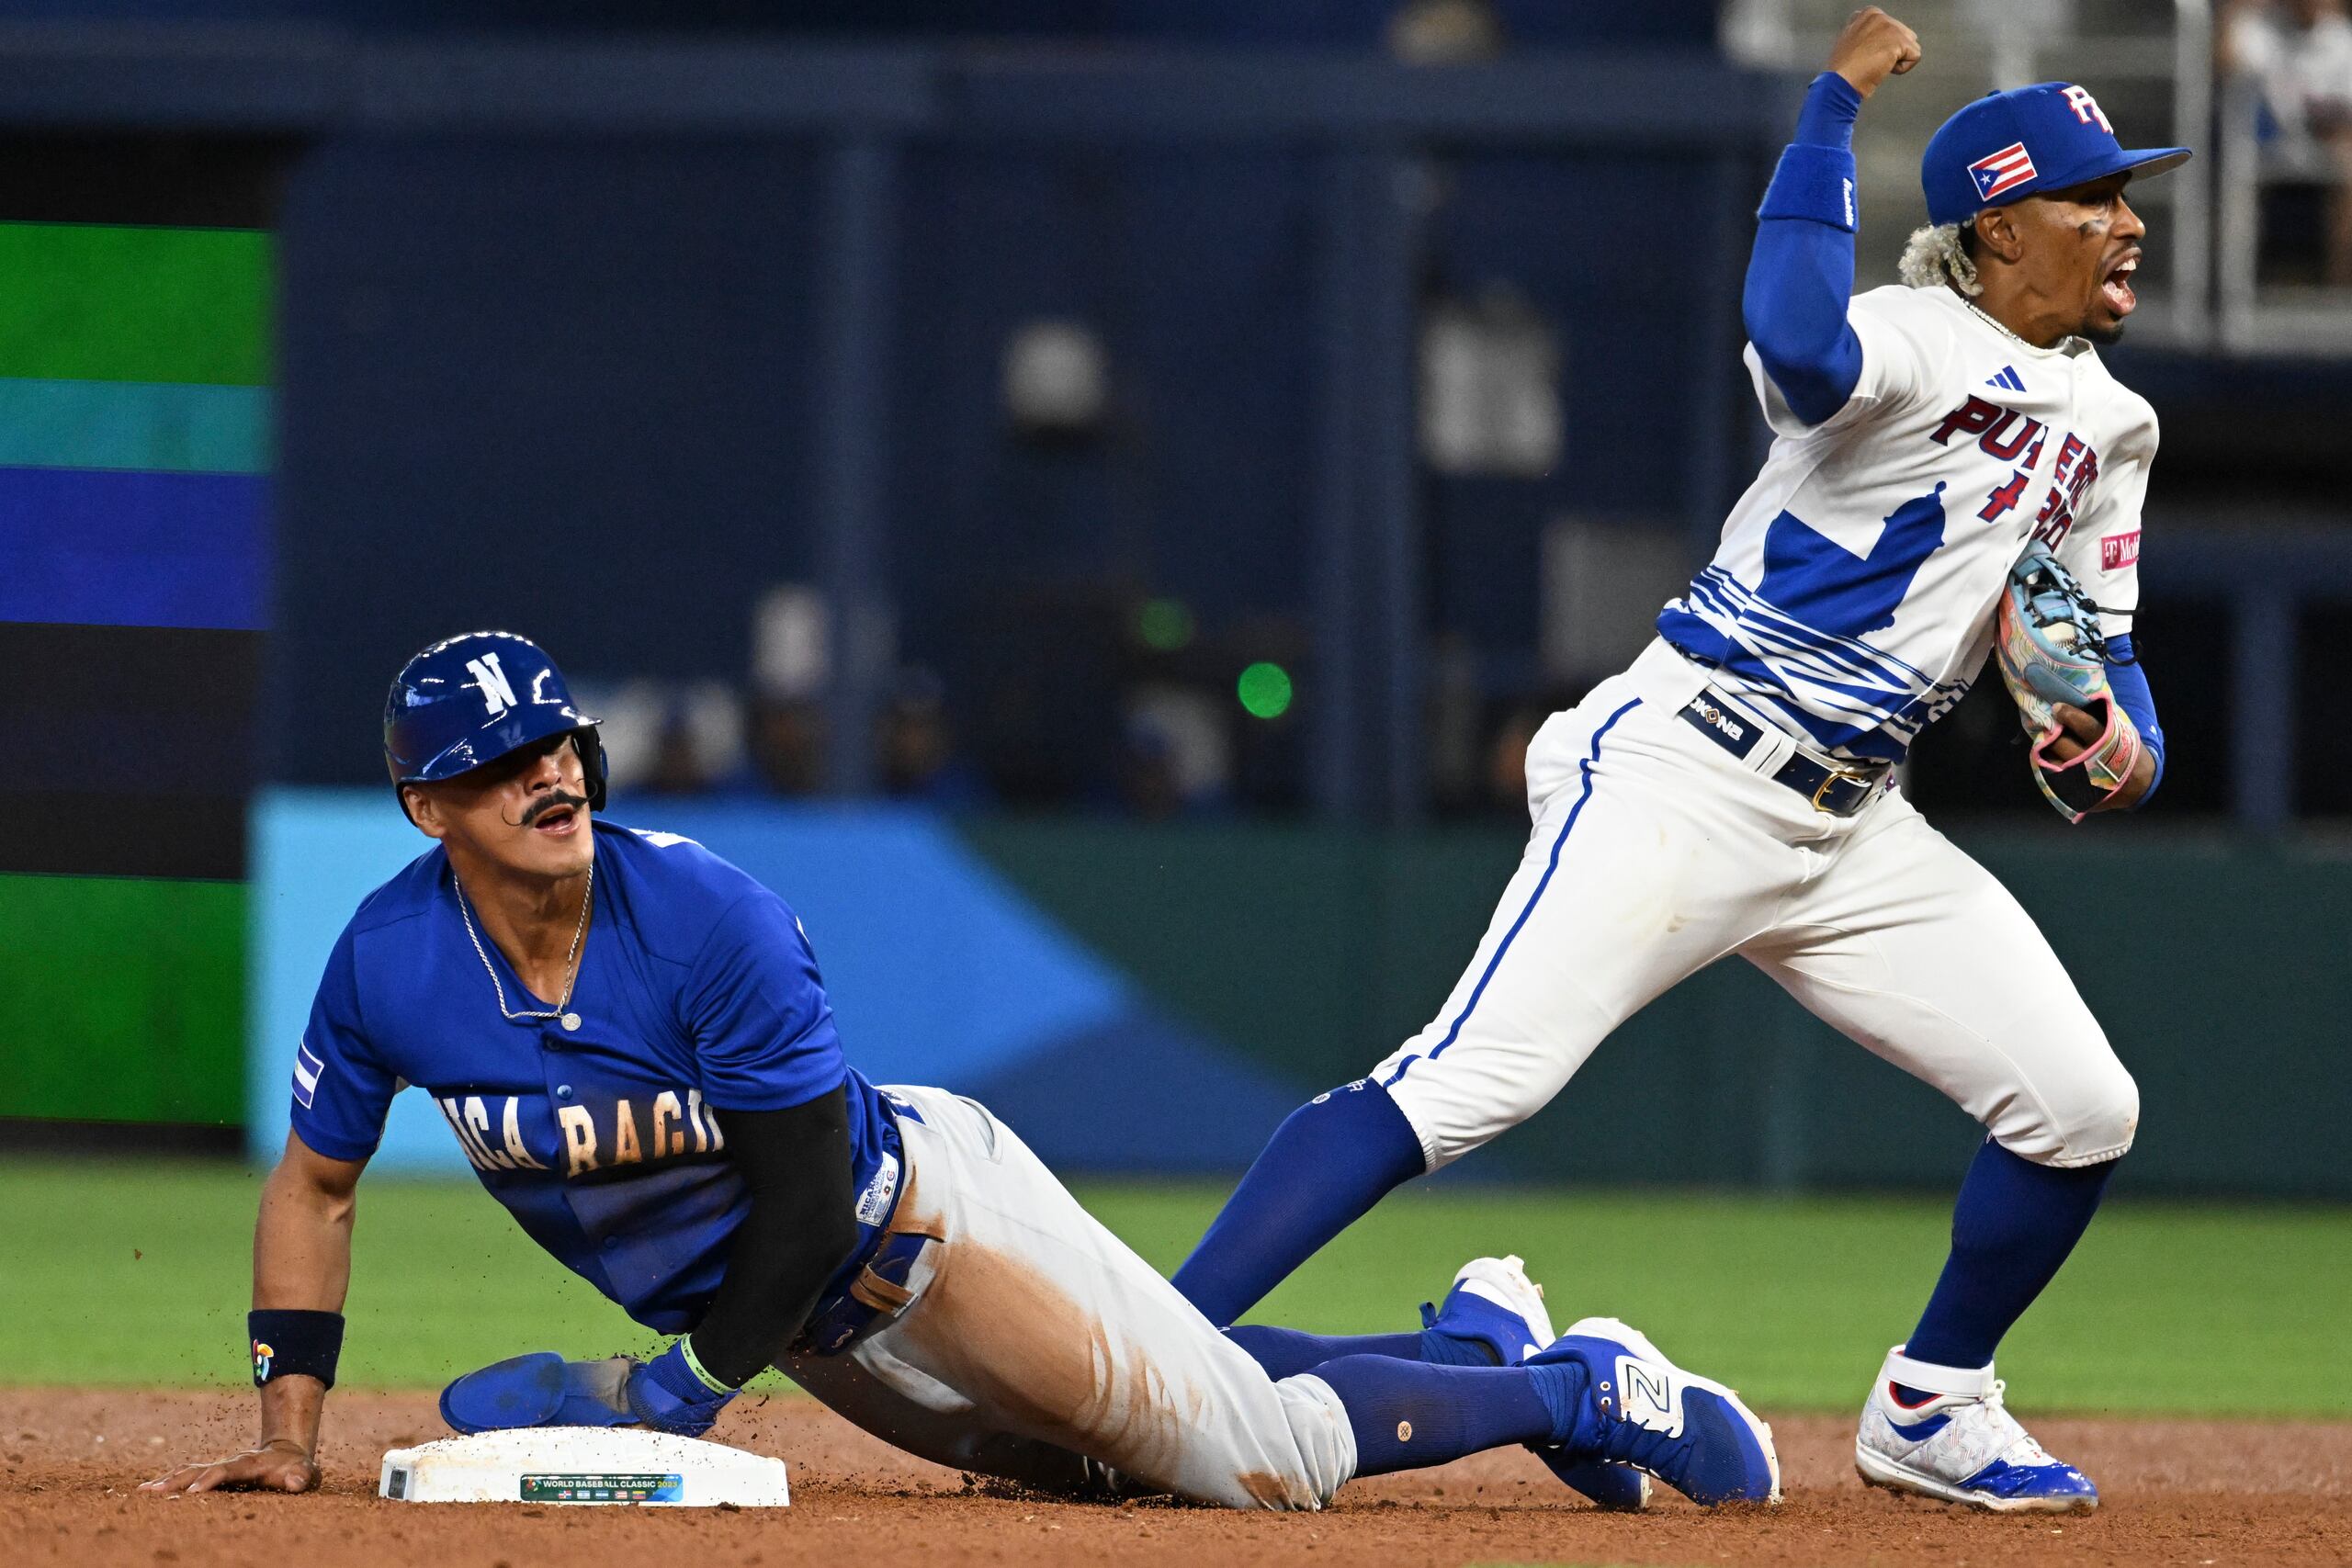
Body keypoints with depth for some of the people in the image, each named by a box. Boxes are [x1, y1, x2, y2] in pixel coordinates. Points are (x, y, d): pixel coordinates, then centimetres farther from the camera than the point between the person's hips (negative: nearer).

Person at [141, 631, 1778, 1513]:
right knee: (1129, 1445, 14)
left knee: (1262, 1459, -14)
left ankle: (1583, 1389, 9)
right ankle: (1478, 1339, 34)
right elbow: (315, 1185, 0)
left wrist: (691, 1387, -27)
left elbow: (811, 1186, -22)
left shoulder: (711, 919, -28)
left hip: (921, 1214, -5)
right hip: (811, 1333, 5)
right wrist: (289, 1431, -7)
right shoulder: (393, 961, -15)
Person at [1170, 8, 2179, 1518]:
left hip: (1850, 829, 8)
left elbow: (2098, 652, 20)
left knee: (2081, 1109, 2)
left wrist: (2120, 747, -3)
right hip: (1683, 781, -8)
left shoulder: (2107, 427, 14)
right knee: (1467, 1083, -20)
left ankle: (1932, 1410, 23)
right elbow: (1802, 352, -36)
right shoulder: (1918, 346, -12)